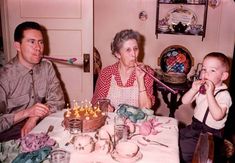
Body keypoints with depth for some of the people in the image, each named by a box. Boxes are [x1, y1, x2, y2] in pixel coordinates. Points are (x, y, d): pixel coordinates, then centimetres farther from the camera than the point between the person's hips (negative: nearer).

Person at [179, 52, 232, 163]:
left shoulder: (224, 95, -19)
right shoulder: (201, 88, 2)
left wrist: (210, 93, -35)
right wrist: (193, 89, -18)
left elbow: (217, 116, -33)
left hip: (210, 134, -7)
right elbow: (185, 101, 0)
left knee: (179, 148, -13)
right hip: (195, 126, 7)